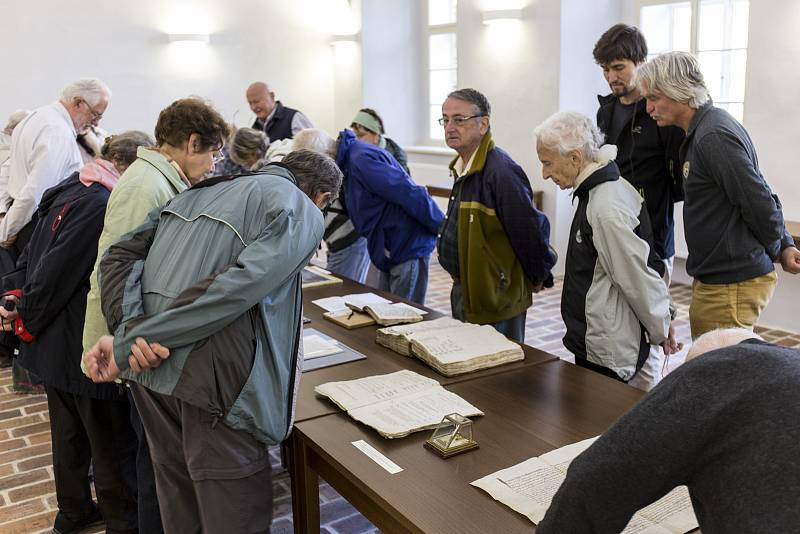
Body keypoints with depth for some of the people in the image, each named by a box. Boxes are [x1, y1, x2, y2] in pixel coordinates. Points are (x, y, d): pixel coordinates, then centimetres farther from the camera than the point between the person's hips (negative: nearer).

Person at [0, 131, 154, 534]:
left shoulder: (69, 191, 6)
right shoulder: (100, 206, -24)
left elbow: (33, 252, 11)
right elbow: (57, 271, -22)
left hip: (55, 344, 10)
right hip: (82, 346, -10)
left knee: (69, 433, 23)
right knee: (113, 442, 6)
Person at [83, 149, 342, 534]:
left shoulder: (202, 191, 19)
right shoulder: (302, 212, -1)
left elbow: (120, 254, 9)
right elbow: (237, 287, -17)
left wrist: (131, 327, -6)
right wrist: (126, 344, -14)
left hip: (149, 369, 7)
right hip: (211, 380, -7)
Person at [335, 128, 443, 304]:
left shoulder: (361, 160, -21)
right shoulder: (349, 157, 11)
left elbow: (410, 194, -24)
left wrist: (443, 228, -19)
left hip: (409, 248, -10)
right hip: (390, 251, 10)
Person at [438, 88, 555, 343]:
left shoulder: (502, 171, -24)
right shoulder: (462, 167, 9)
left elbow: (531, 230, -21)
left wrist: (539, 279, -7)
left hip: (496, 303, -10)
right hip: (464, 293, 10)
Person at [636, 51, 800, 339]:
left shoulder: (714, 137, -20)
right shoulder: (701, 130, 13)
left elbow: (760, 203, -19)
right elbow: (762, 199, 17)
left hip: (731, 284, -10)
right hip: (714, 279, 10)